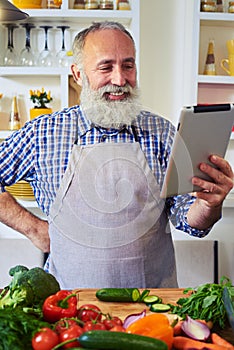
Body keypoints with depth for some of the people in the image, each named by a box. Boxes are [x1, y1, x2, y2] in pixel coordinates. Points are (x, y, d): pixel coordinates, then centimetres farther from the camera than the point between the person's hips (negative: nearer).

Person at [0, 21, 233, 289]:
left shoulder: (162, 132, 3)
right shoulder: (43, 133, 1)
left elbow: (189, 221, 2)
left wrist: (210, 205, -18)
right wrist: (33, 227, 1)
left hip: (151, 294, 1)